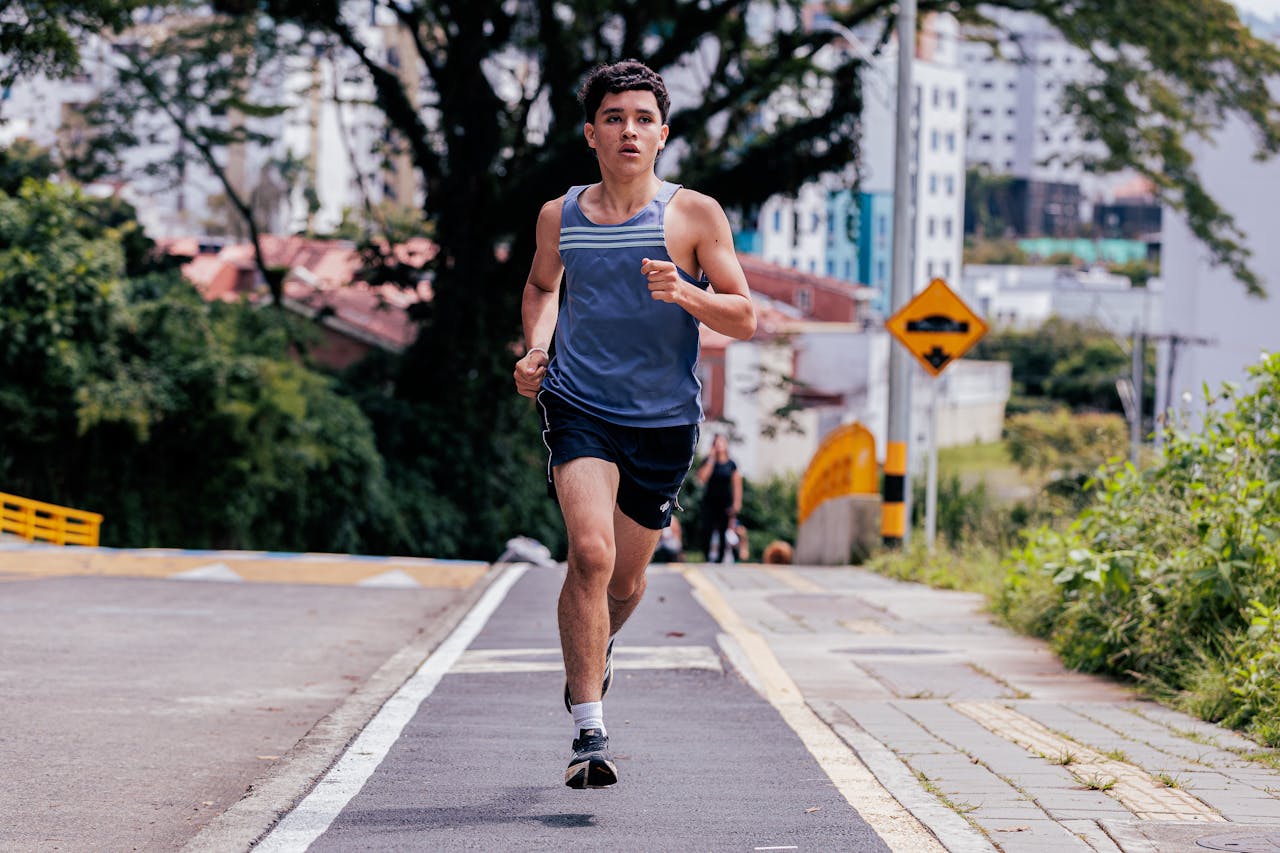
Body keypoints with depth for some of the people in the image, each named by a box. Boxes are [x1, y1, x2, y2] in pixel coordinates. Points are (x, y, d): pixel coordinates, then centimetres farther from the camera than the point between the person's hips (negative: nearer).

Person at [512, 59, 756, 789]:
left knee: (627, 577, 13)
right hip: (578, 406, -1)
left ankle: (597, 646, 50)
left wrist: (685, 294, -22)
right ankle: (590, 732, -18)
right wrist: (536, 348, 5)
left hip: (664, 420, 1)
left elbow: (746, 319, -4)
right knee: (591, 553, -21)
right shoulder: (561, 217, 3)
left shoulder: (695, 215, -3)